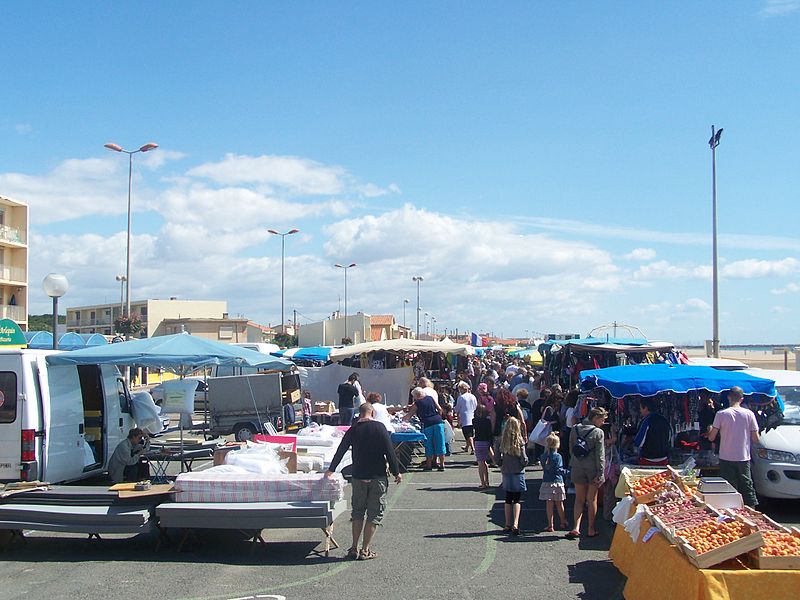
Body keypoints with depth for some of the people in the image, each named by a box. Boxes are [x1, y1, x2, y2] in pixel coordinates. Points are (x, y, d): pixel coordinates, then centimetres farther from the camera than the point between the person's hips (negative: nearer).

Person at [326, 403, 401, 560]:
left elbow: (340, 451, 12)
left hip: (358, 477, 3)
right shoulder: (379, 427, -7)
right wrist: (396, 472, 0)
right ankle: (365, 550, 3)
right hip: (378, 477, -3)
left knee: (357, 512, 15)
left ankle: (354, 548, 13)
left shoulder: (353, 430, 4)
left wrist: (331, 470, 24)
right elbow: (389, 452, -10)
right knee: (374, 514, 5)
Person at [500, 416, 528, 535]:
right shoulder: (519, 441, -13)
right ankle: (515, 524, -10)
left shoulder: (503, 441, -3)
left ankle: (508, 525, 16)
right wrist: (526, 462, 9)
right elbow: (524, 459, -12)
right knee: (517, 499, 2)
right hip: (518, 473, -3)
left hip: (506, 473, 3)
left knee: (508, 499, 14)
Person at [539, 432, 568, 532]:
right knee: (559, 504, 11)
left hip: (546, 482, 2)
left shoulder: (543, 457, 1)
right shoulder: (558, 456, -9)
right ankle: (563, 523, 26)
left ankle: (550, 525, 5)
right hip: (557, 482, -2)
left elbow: (543, 468, 9)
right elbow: (559, 470, -11)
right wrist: (565, 472, 7)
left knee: (549, 504, 4)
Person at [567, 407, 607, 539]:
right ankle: (591, 529, 17)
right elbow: (600, 455, -13)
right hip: (592, 469, -3)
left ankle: (576, 527, -2)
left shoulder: (575, 429, 1)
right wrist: (600, 473, -10)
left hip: (578, 469, 3)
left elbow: (571, 450, 6)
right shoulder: (598, 432, -13)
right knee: (592, 499, 10)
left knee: (579, 499, 11)